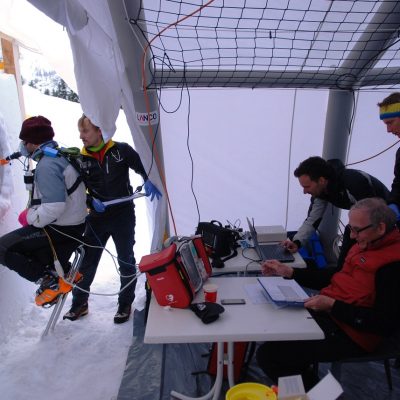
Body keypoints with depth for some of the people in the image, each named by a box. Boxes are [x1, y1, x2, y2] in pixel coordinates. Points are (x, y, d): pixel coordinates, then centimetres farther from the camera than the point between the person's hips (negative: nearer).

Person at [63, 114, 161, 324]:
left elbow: (142, 166, 1)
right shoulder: (81, 159, 0)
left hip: (123, 216, -2)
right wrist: (91, 201, -17)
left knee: (126, 261, 10)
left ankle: (125, 304, 29)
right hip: (96, 218, 3)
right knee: (87, 260, 11)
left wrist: (148, 181, -18)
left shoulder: (121, 150, -7)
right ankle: (79, 303, 32)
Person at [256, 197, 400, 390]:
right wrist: (289, 272, 7)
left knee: (267, 355, -16)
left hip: (348, 334, -9)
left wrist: (332, 306, -24)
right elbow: (336, 278, 13)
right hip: (327, 312, 9)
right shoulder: (366, 244, 5)